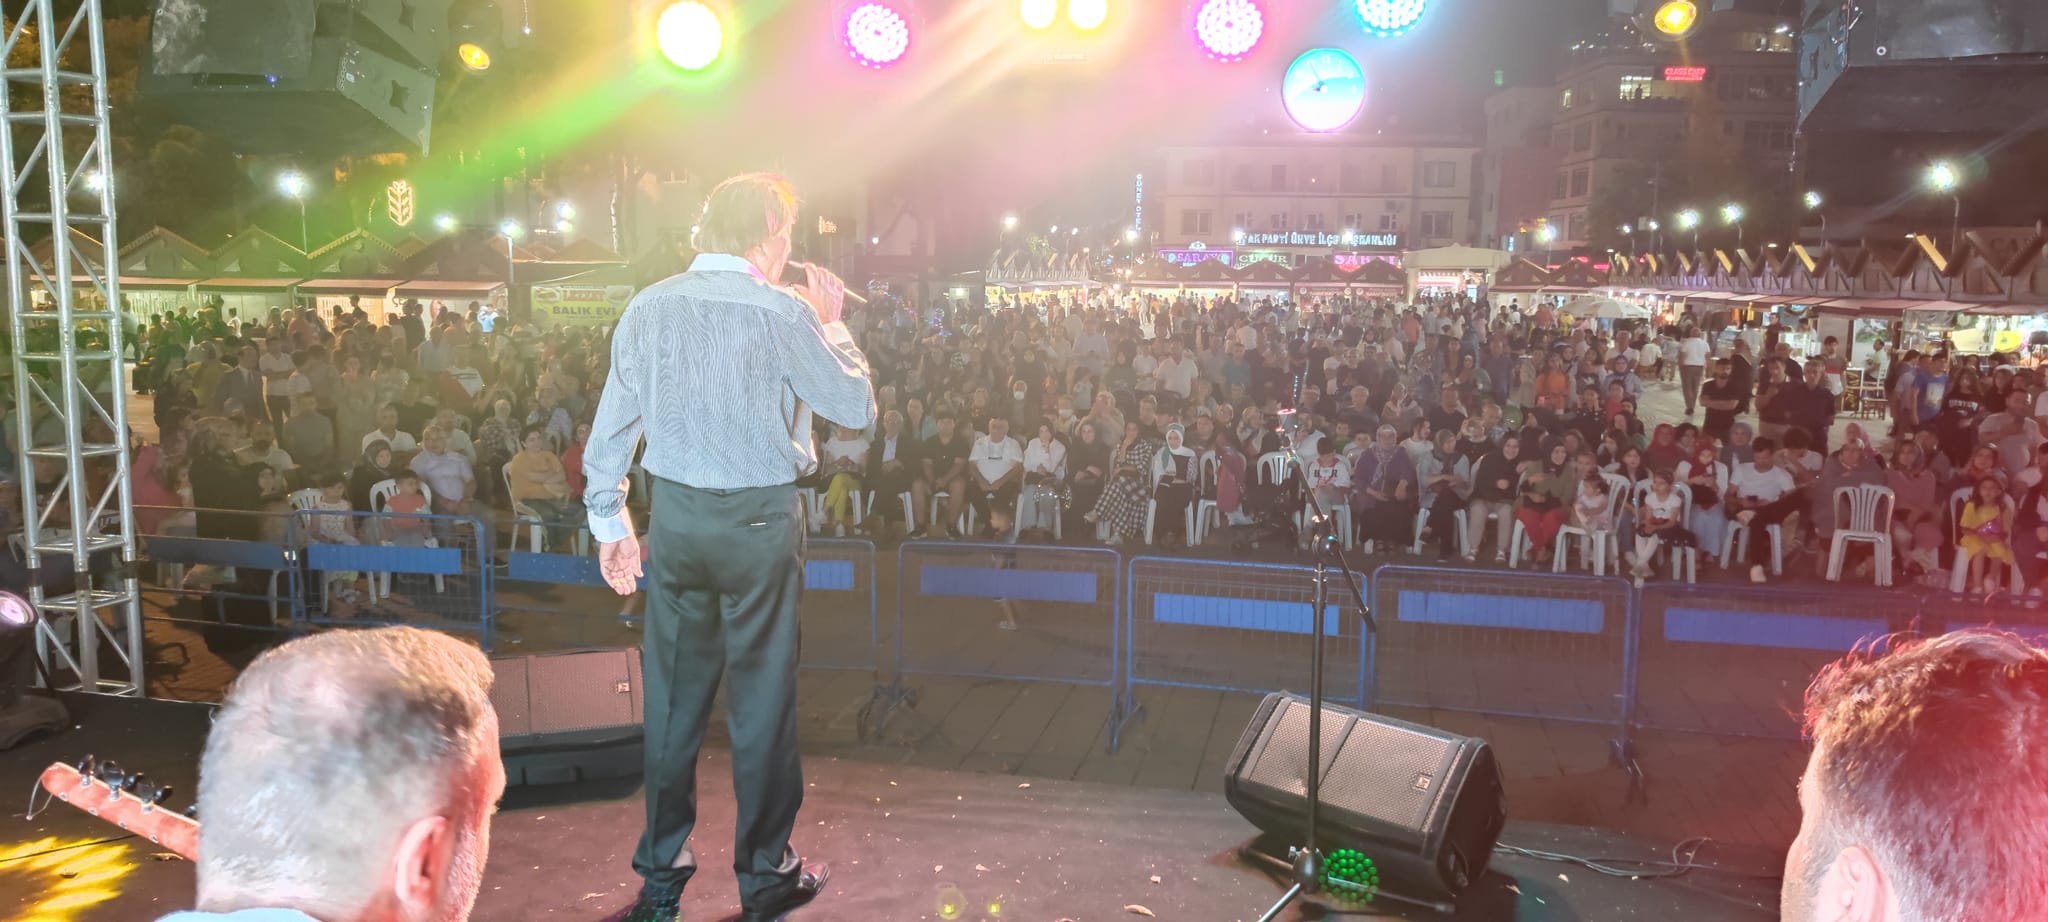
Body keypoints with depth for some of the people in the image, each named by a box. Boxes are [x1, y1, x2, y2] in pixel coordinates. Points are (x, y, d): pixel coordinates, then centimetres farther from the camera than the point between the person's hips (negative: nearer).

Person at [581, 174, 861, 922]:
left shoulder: (647, 308, 3)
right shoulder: (781, 312, -11)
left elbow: (611, 427, 6)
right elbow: (857, 407, -4)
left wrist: (610, 524, 15)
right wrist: (829, 324, 9)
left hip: (674, 519, 4)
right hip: (760, 523, -4)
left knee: (672, 695, 13)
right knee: (761, 699, 8)